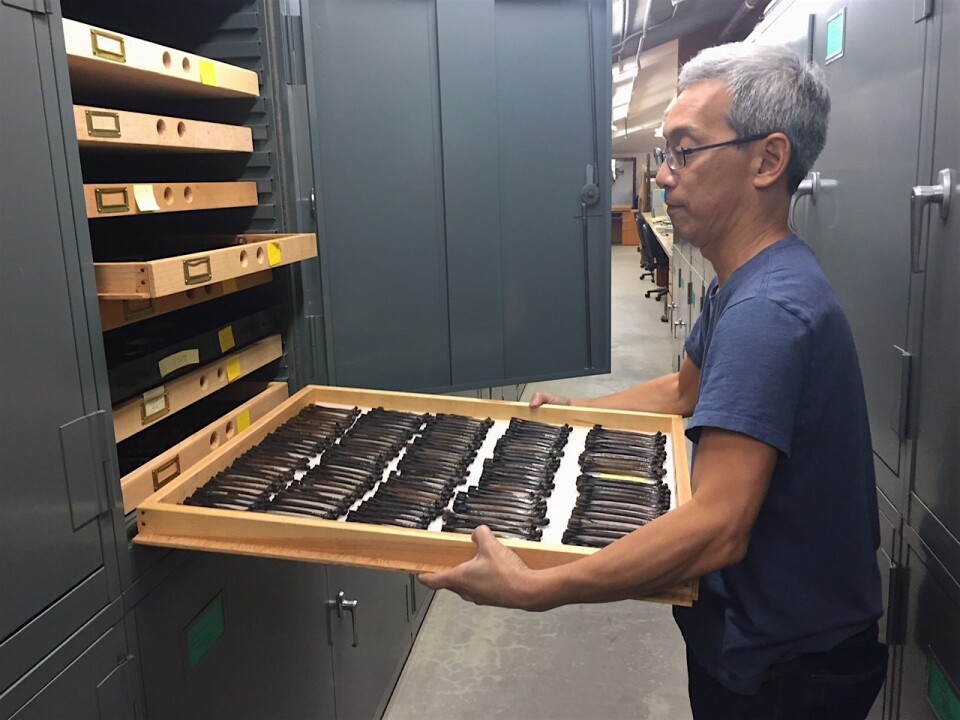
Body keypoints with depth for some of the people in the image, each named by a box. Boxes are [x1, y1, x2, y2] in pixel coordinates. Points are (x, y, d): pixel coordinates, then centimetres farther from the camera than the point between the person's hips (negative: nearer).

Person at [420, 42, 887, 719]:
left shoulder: (767, 311, -31)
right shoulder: (745, 283, 3)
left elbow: (717, 528, -37)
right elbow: (686, 392, 17)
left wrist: (533, 589, -37)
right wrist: (573, 411, 14)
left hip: (786, 663, -9)